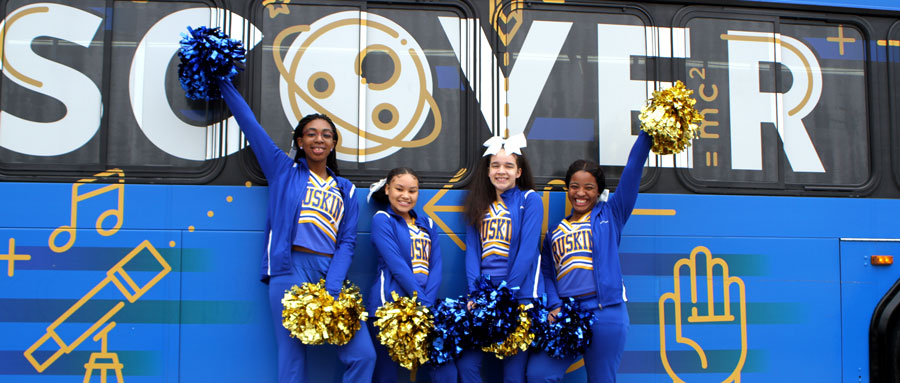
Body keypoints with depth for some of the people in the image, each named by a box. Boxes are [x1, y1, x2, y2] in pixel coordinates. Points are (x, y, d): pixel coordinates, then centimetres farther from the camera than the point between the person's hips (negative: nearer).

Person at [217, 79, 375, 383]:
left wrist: (332, 289, -7)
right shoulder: (283, 170, 12)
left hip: (331, 275, 3)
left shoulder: (346, 190, 16)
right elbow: (250, 123, 10)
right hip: (290, 271, -2)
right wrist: (223, 81, 13)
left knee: (363, 355, -6)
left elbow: (347, 242, 7)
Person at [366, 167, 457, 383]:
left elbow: (436, 267, 7)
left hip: (427, 306, 5)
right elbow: (397, 266, -9)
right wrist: (422, 302, -15)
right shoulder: (382, 219, 2)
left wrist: (428, 304, -9)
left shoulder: (427, 224, 18)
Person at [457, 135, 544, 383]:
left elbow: (527, 251, -8)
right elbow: (472, 251, 8)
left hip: (520, 297, -4)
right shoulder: (479, 204, 16)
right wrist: (475, 294, -7)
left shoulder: (529, 199, 2)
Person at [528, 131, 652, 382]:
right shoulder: (555, 232, 20)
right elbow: (547, 273, 15)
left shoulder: (610, 215, 11)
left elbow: (633, 168, 4)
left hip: (606, 313, -3)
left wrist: (648, 131, -2)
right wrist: (554, 306, -2)